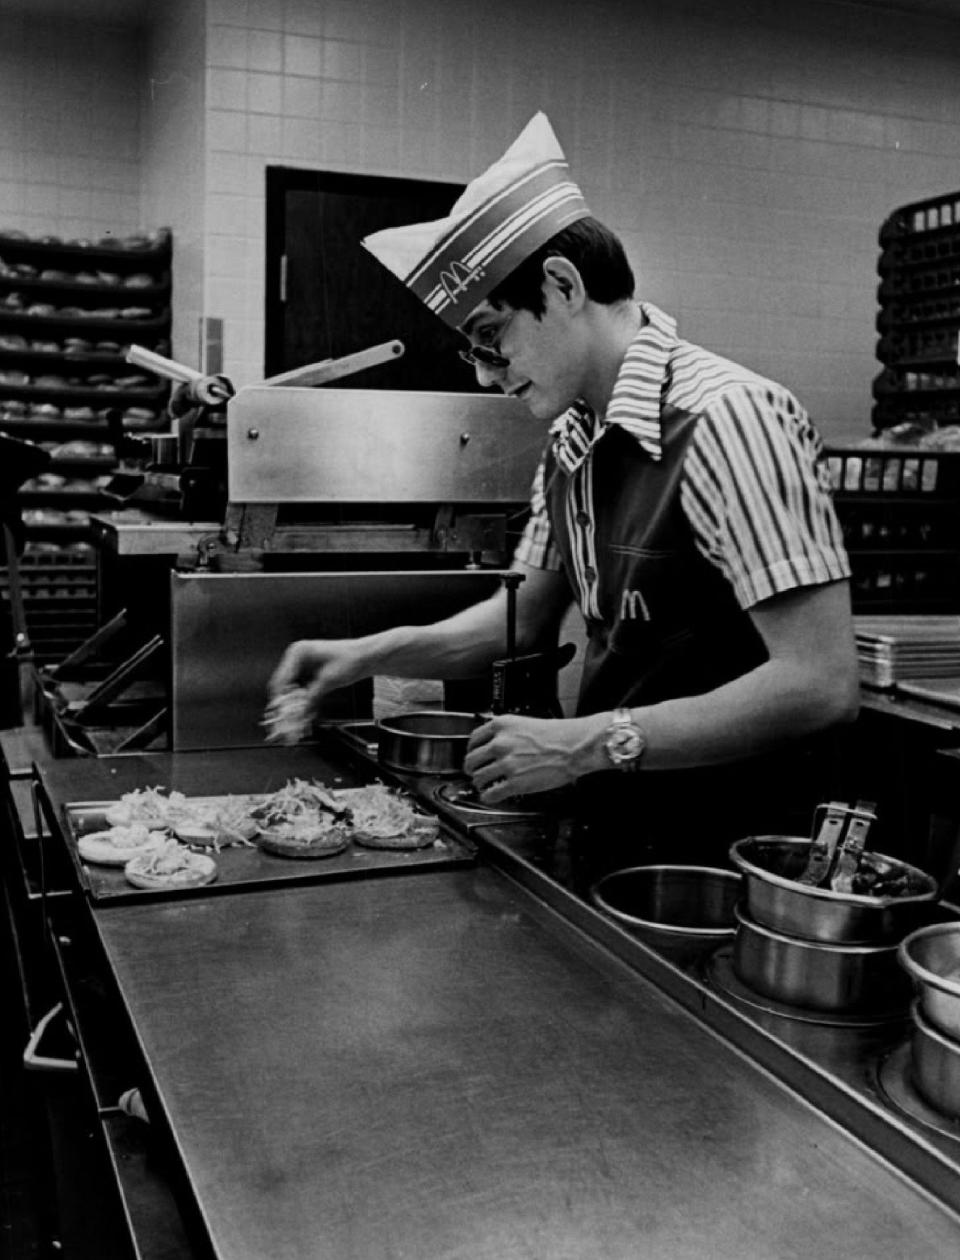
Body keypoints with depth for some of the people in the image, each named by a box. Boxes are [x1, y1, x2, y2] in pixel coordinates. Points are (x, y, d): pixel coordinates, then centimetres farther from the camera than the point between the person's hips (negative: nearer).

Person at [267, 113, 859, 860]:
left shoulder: (729, 419, -20)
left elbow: (822, 684, -24)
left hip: (729, 854, -6)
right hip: (617, 830, 7)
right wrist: (370, 654, 3)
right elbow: (528, 616, 16)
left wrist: (590, 742, -23)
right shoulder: (572, 442, 5)